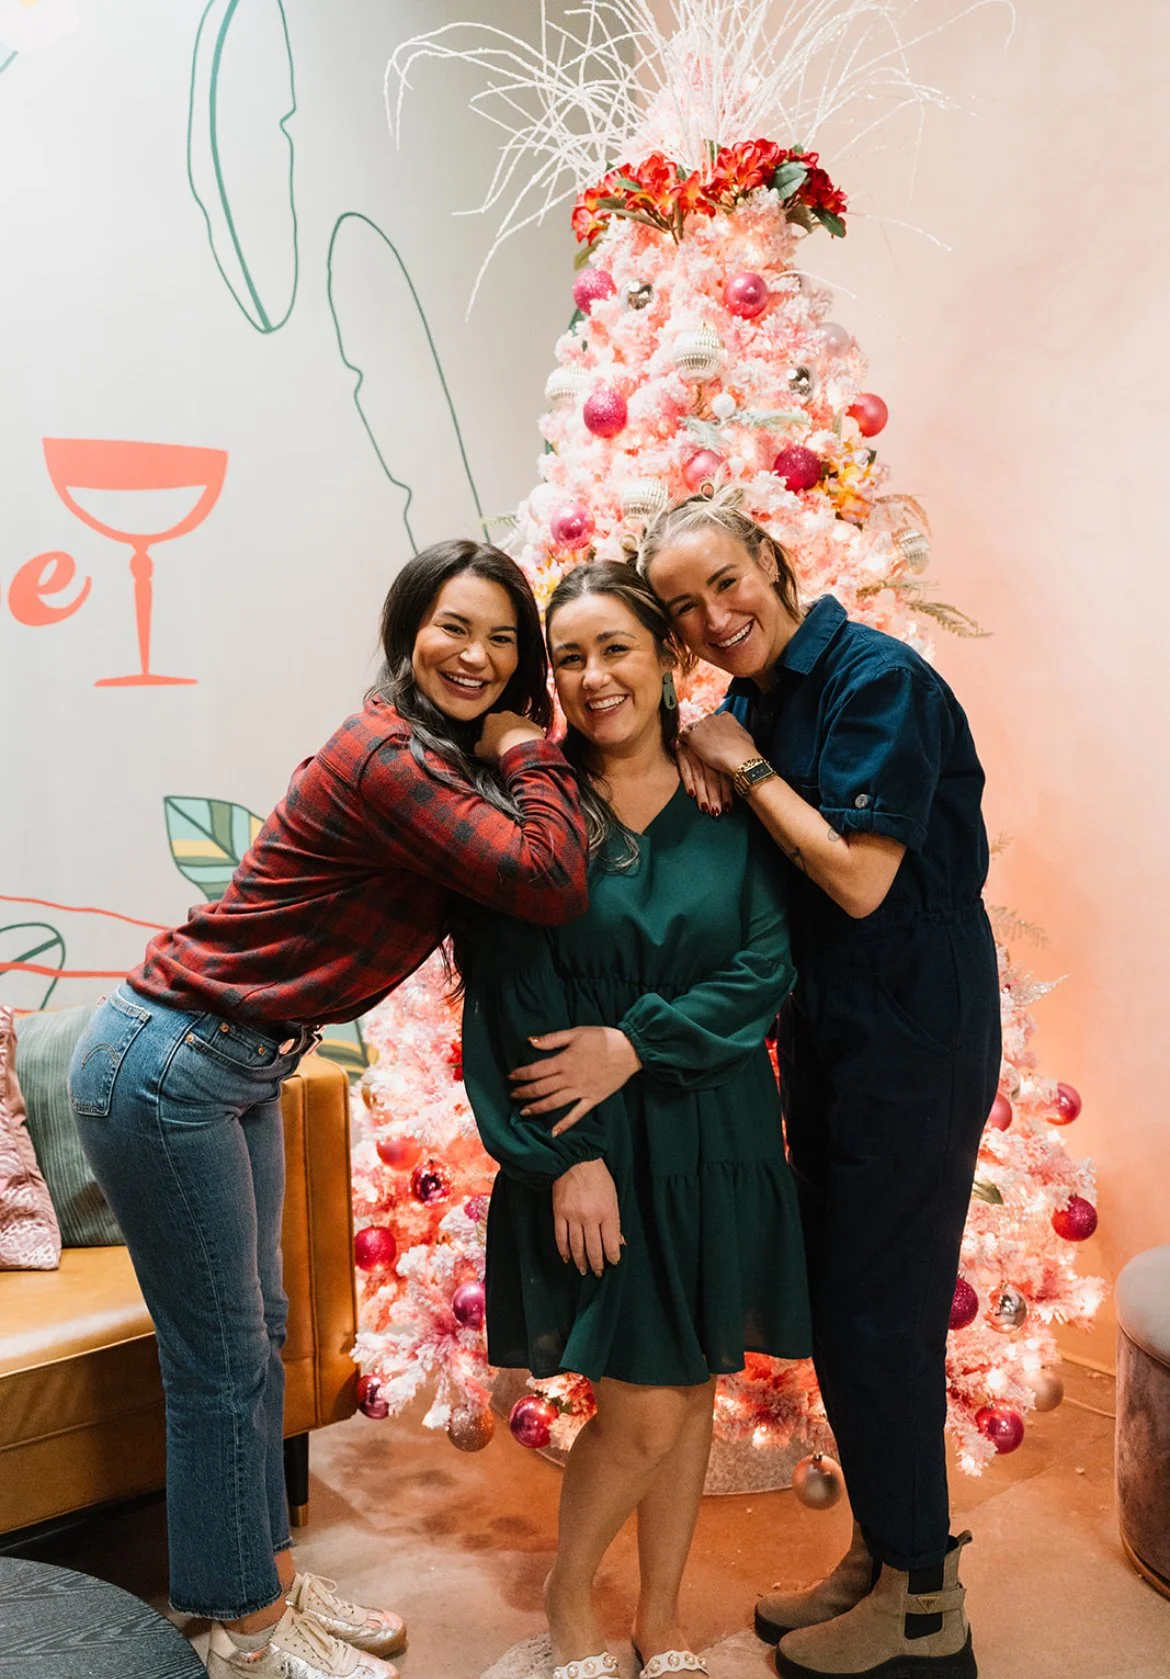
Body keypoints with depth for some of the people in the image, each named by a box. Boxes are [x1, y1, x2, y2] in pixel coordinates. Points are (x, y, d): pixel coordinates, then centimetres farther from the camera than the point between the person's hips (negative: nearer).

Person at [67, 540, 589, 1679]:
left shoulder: (447, 762, 6)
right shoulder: (385, 759, -24)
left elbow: (514, 921, 7)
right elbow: (551, 883, -30)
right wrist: (529, 753, -16)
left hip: (239, 1071, 10)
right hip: (163, 1066, -10)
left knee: (256, 1332, 20)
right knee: (219, 1357, 5)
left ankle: (270, 1582, 38)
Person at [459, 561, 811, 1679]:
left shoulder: (727, 803, 2)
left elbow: (767, 966, -5)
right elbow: (512, 999, -8)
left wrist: (634, 1042, -17)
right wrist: (569, 1157, -15)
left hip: (715, 1137, 3)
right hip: (591, 1147, -3)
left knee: (690, 1393, 13)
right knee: (640, 1414, -1)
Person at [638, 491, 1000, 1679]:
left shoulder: (880, 679, -17)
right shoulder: (757, 696, 9)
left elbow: (859, 879, -22)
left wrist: (745, 766, -14)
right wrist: (699, 754, -4)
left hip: (912, 1041, -9)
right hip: (827, 1034, 9)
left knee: (880, 1310, 1)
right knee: (840, 1302, 17)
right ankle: (879, 1555, 35)